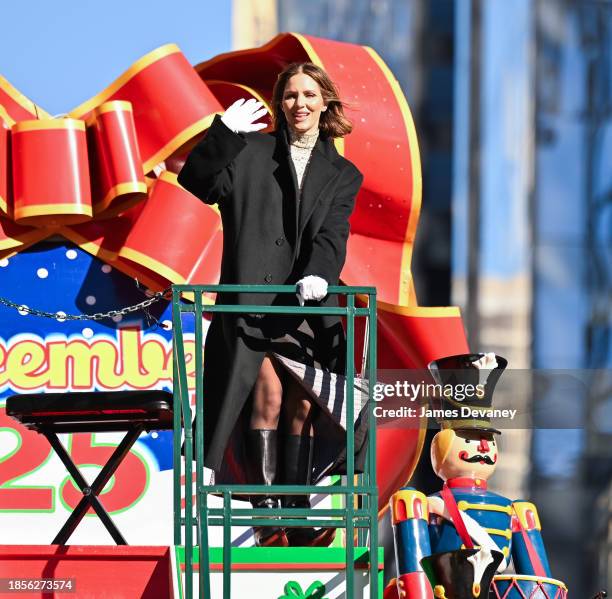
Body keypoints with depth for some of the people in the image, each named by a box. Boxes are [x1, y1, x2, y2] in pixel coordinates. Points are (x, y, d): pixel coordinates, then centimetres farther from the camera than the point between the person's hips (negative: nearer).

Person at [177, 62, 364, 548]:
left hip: (308, 303, 2)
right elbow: (199, 183, -3)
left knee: (302, 403, -1)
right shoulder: (251, 153, 10)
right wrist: (223, 134, -16)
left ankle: (296, 510, 6)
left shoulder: (342, 175, 14)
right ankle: (265, 503, -10)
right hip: (252, 298, -2)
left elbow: (332, 234, 0)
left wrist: (319, 273, -20)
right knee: (269, 391, -14)